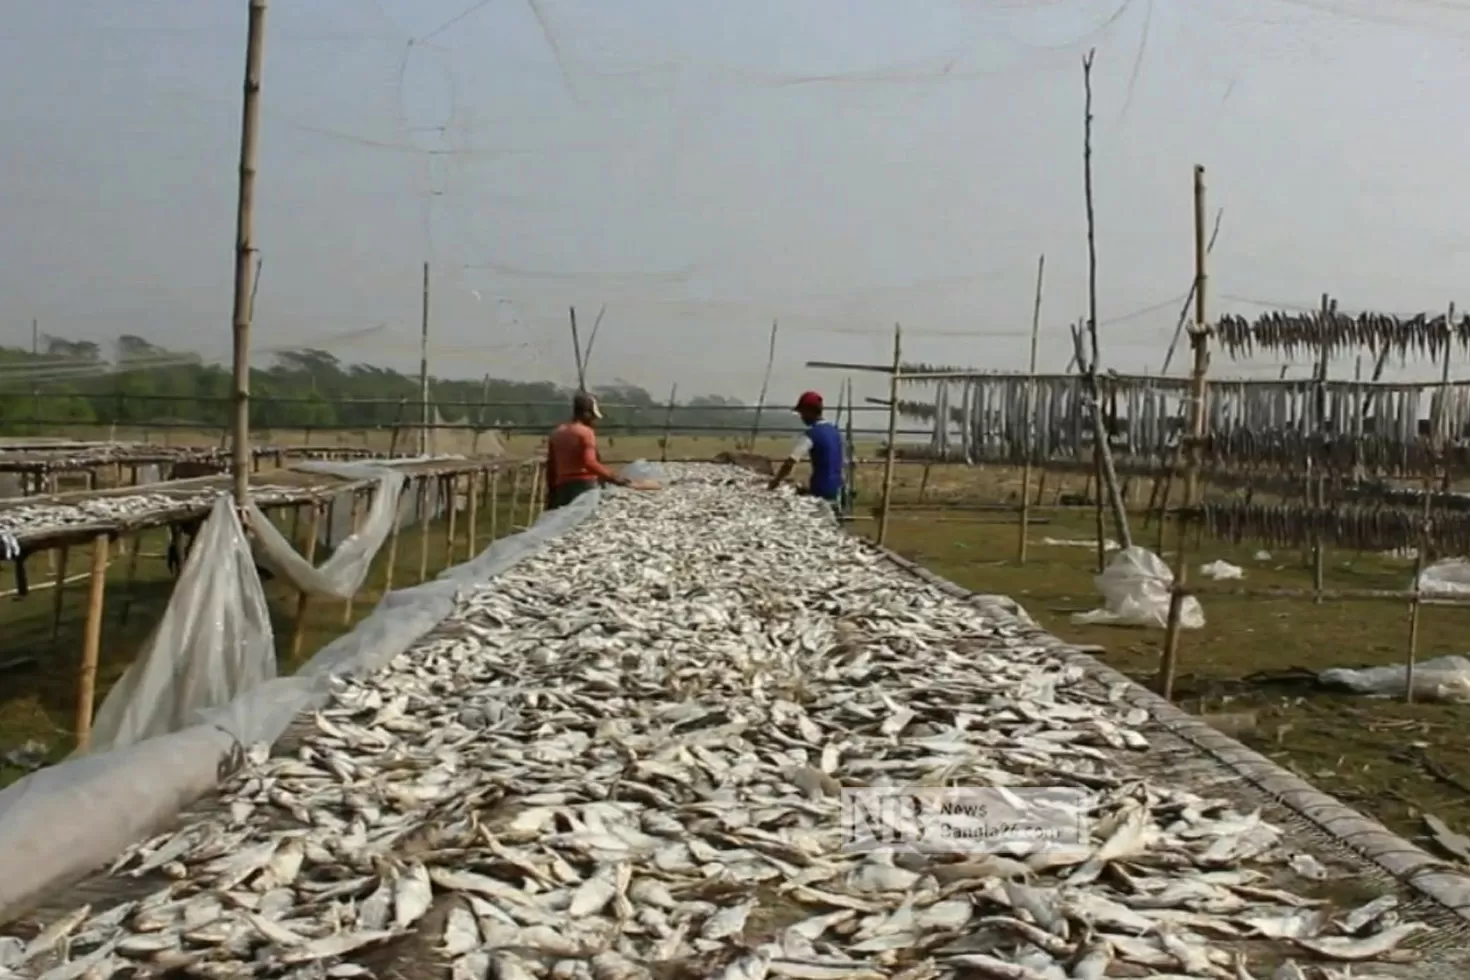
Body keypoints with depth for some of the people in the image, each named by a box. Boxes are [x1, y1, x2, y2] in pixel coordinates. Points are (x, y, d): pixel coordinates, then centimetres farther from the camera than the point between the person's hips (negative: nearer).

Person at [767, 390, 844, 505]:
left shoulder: (811, 434, -14)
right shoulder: (835, 431, 11)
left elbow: (790, 462, -21)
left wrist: (776, 481, -7)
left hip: (821, 493, -8)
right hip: (836, 492, 8)